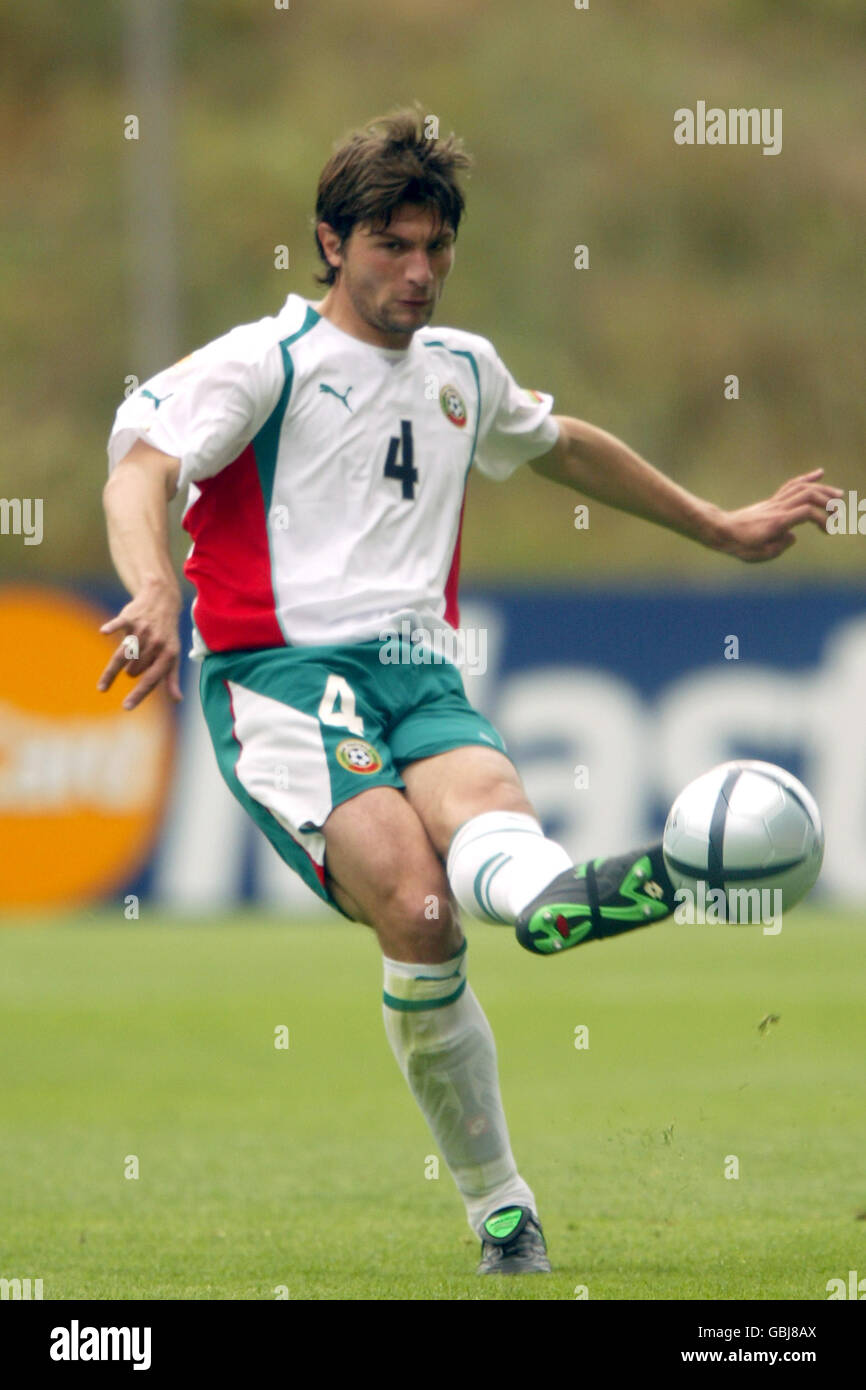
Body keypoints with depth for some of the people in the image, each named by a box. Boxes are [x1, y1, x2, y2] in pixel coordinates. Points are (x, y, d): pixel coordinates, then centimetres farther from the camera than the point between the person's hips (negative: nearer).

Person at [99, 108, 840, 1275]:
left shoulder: (462, 370, 23)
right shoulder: (267, 360, 4)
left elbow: (566, 446, 43)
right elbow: (140, 470, -11)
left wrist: (722, 529, 51)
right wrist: (154, 590, -32)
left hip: (422, 677, 5)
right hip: (282, 675, -5)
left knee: (485, 808, -32)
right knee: (415, 910, -28)